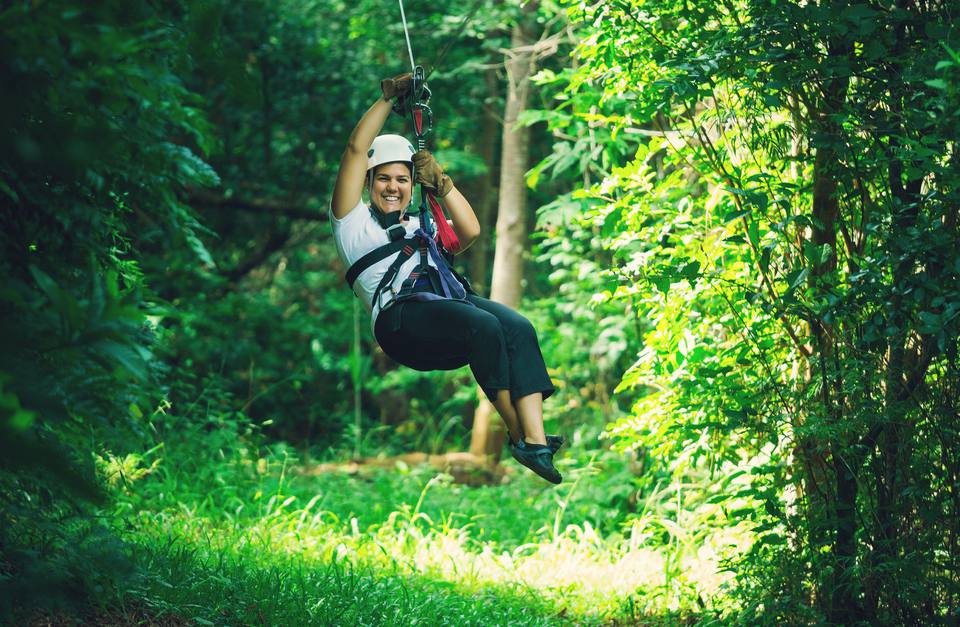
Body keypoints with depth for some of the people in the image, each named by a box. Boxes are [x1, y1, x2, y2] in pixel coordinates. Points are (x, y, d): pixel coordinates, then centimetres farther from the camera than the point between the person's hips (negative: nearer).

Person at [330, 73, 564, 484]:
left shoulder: (422, 225, 36)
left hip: (451, 299, 6)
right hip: (401, 316, -6)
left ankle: (535, 439, -37)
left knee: (518, 328, -26)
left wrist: (441, 183, 15)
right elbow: (357, 148, 12)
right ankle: (517, 434, -26)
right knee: (484, 327, -33)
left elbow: (469, 232, 20)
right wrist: (389, 97, 13)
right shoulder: (354, 221, 21)